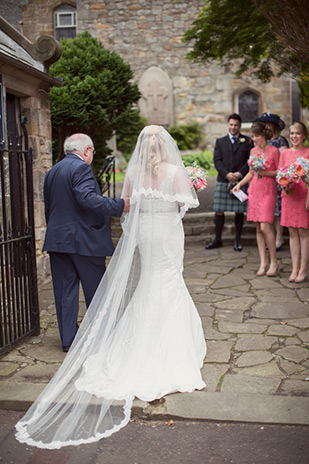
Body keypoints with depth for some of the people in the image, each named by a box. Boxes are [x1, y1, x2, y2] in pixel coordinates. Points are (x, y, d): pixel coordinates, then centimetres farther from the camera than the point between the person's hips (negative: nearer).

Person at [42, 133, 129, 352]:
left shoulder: (52, 172, 15)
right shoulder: (81, 168, -11)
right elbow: (87, 198, -26)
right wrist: (120, 205, -24)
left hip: (56, 239, 7)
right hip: (83, 240, -7)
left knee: (64, 291, 10)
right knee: (96, 290, 8)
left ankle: (68, 340, 14)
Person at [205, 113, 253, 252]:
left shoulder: (247, 141, 9)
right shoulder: (220, 141, 13)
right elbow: (217, 160, 4)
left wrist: (240, 173, -12)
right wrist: (227, 174, -11)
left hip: (241, 181, -1)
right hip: (223, 181, 1)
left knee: (239, 211, 2)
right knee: (219, 211, 1)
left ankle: (237, 240, 12)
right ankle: (217, 239, 12)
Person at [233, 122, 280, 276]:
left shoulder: (274, 151, -4)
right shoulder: (253, 151, 12)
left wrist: (266, 172, -16)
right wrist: (239, 184, 10)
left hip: (268, 191, -5)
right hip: (254, 190, 5)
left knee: (265, 227, -13)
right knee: (258, 229, 4)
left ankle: (274, 262, 0)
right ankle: (263, 262, 9)